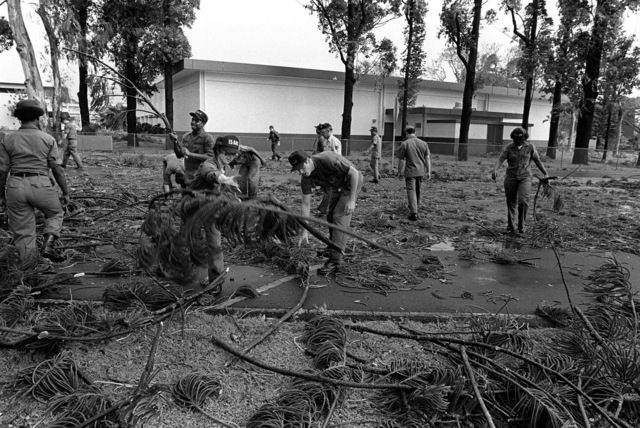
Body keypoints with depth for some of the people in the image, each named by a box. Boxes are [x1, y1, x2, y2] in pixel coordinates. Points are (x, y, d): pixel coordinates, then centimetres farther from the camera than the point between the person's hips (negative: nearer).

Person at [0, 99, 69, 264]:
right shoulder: (48, 139, 0)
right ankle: (49, 245, 2)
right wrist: (66, 192, 5)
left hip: (15, 187, 2)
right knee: (55, 213, 24)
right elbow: (57, 168, -2)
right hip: (41, 186, -2)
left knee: (23, 232, 10)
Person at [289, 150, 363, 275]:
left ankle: (335, 261, -15)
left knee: (339, 217, -15)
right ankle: (333, 250, 23)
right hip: (337, 187, 7)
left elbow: (354, 173, -29)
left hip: (352, 182, -7)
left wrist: (351, 200, -28)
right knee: (331, 217, 7)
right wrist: (305, 231, -12)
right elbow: (305, 205, -10)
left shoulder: (328, 160, -35)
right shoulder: (306, 178, -15)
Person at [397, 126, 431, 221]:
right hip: (421, 171, 4)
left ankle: (414, 213, -8)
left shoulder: (404, 144, -8)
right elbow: (427, 158, 3)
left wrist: (400, 172, 3)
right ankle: (415, 206, 40)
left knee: (411, 190, -2)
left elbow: (401, 160, -7)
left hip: (410, 171, -4)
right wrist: (428, 171, 7)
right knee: (417, 190, 21)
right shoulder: (424, 143, 4)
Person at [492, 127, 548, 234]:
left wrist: (545, 173, 9)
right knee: (511, 203, 6)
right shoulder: (509, 147, 0)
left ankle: (521, 225, 0)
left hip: (525, 178, -1)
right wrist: (495, 170, -30)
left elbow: (537, 161, 9)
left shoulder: (530, 147, 2)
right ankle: (510, 227, 19)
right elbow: (501, 159, -12)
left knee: (523, 201, -17)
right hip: (511, 177, 1)